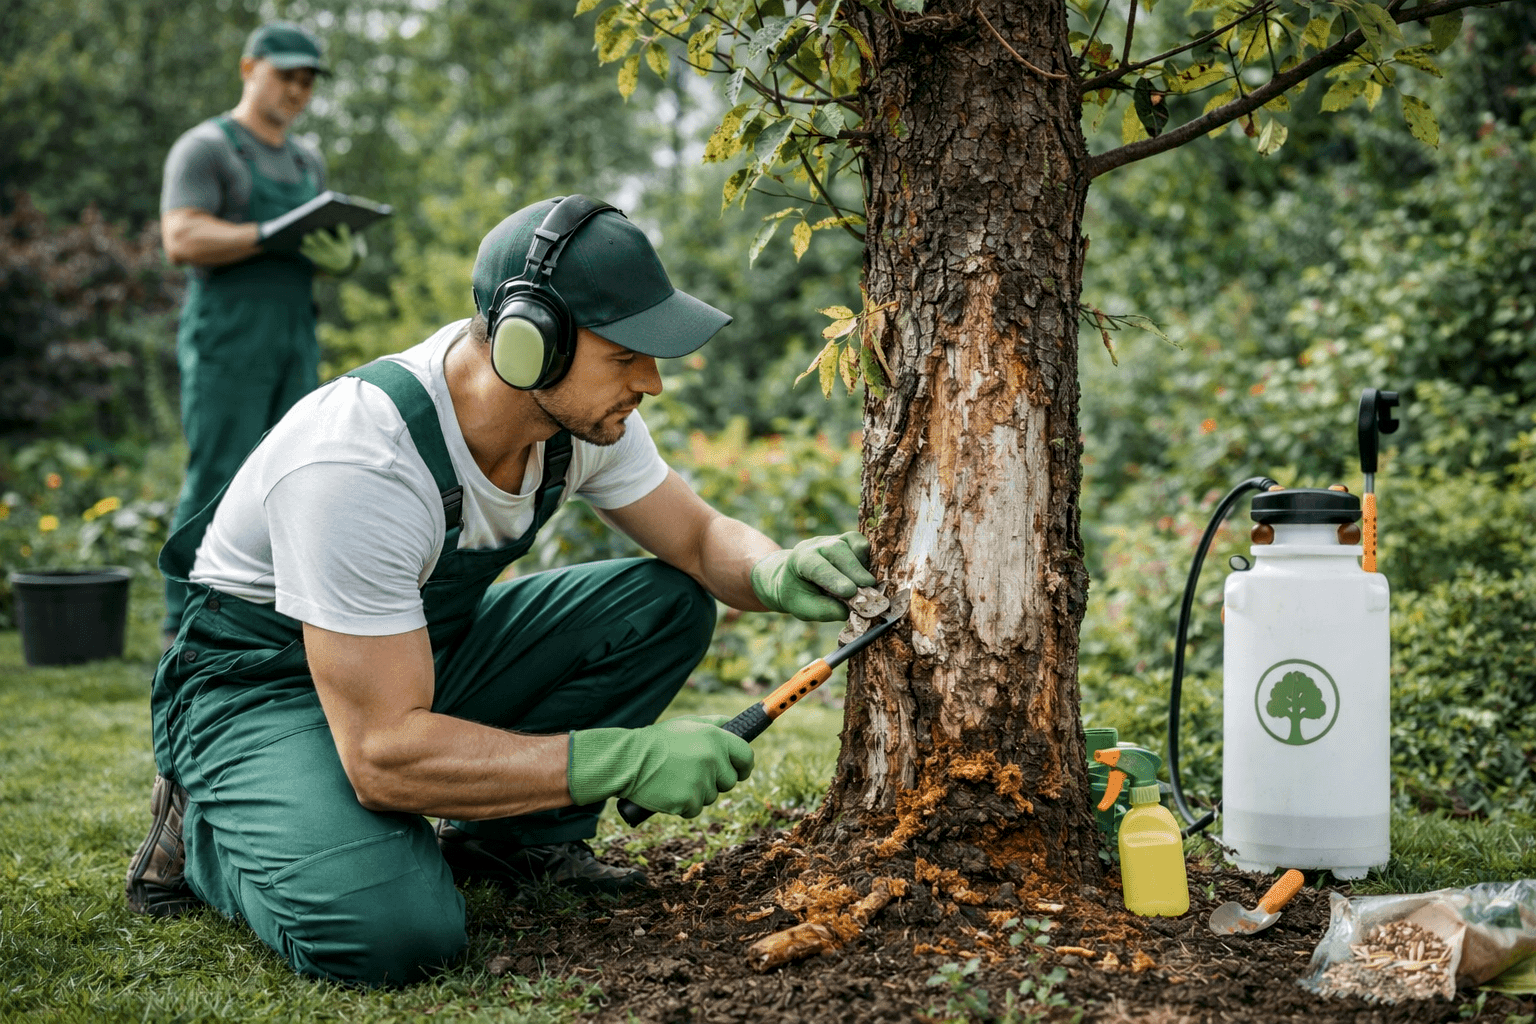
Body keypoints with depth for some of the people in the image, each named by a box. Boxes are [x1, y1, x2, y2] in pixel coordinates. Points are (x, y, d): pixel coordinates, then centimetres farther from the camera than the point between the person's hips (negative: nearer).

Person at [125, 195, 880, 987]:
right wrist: (625, 758, -39)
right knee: (394, 930, -32)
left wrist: (777, 573, -24)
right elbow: (384, 754, -37)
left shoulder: (584, 411, -13)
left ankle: (507, 836, 3)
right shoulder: (357, 467, -36)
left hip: (423, 645, 7)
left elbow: (701, 537, 1)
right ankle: (206, 829, -1)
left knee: (667, 605, -9)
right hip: (261, 683, -7)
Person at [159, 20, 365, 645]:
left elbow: (333, 249, 19)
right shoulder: (205, 148, -2)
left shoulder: (307, 162, 21)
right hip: (227, 338, -7)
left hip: (295, 342, 7)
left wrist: (345, 254, -5)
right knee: (217, 482, -9)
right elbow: (182, 240, -15)